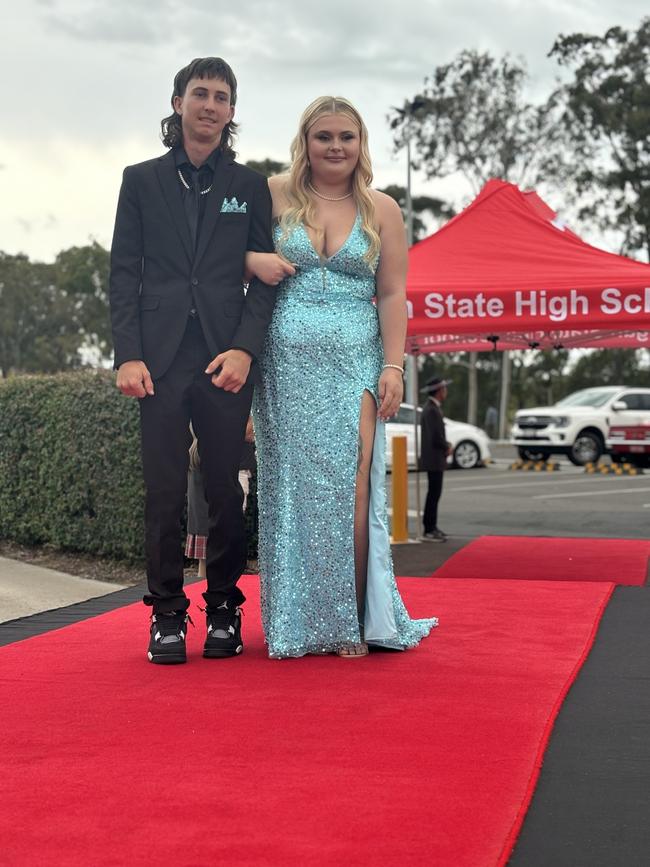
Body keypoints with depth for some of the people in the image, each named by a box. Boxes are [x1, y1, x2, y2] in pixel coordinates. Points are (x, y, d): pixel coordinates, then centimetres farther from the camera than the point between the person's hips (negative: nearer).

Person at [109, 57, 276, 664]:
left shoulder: (249, 186, 12)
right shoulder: (142, 181, 12)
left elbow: (264, 275, 7)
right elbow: (123, 273, 7)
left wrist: (245, 348, -8)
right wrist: (127, 355, -5)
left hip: (227, 359, 0)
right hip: (160, 358, 0)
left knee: (225, 491, 3)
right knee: (164, 492, -1)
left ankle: (224, 609, 13)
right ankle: (167, 614, 8)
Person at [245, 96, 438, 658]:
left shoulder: (381, 209, 8)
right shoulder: (275, 195, 7)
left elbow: (393, 294, 4)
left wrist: (393, 367, -6)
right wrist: (252, 260, -9)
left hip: (353, 362, -1)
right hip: (286, 361, 1)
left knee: (348, 485, -10)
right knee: (292, 487, 2)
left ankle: (349, 621, -3)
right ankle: (296, 621, 10)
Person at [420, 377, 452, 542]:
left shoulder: (431, 407, 13)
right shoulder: (432, 410, -20)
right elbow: (436, 438, -24)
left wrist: (445, 445, 6)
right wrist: (447, 447, -6)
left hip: (434, 459, 10)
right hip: (434, 459, -10)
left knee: (434, 493, 17)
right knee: (434, 493, -7)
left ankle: (431, 527, 25)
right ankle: (429, 531, -6)